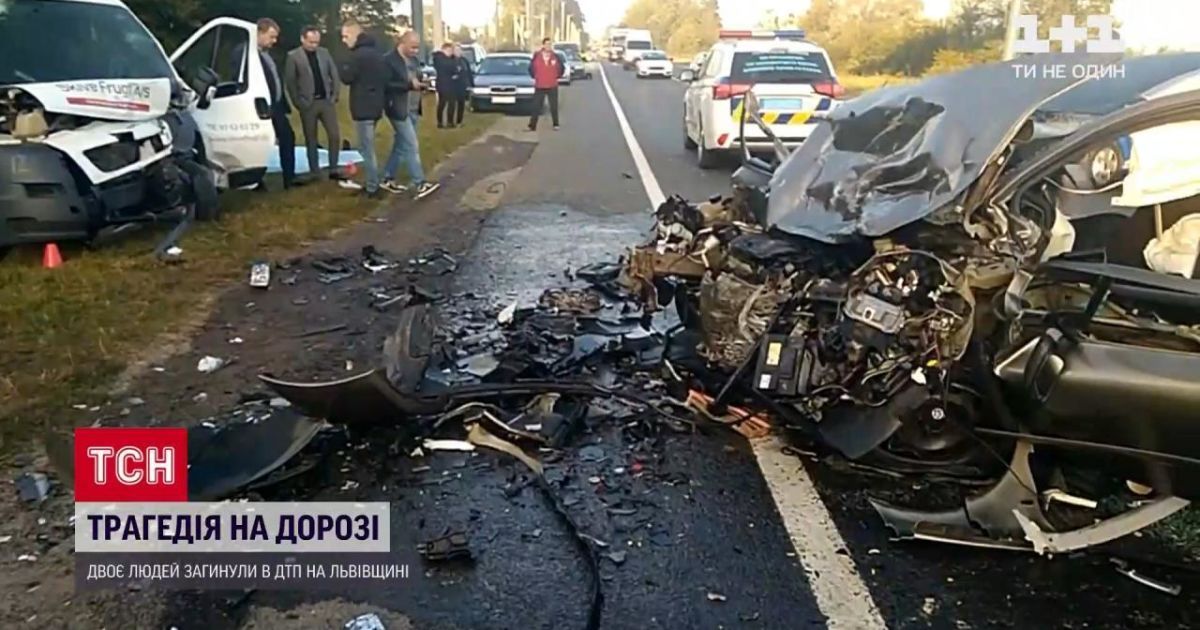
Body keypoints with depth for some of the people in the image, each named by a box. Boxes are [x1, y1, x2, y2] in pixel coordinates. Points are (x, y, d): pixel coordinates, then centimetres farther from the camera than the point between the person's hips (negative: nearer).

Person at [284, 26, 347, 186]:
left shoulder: (324, 52, 7)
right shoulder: (293, 56, -4)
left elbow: (334, 74, 9)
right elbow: (289, 81, -4)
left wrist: (335, 95, 0)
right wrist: (299, 103, -9)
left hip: (326, 101, 3)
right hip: (308, 103, -3)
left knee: (335, 136, 0)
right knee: (311, 140, 5)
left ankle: (333, 170, 11)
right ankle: (314, 173, 12)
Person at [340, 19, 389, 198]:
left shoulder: (359, 54, -17)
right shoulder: (376, 51, 14)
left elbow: (347, 77, -12)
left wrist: (345, 67, 6)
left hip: (363, 107, -10)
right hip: (375, 105, 10)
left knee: (367, 149, -5)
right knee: (369, 147, 17)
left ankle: (372, 188, -3)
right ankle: (372, 184, 21)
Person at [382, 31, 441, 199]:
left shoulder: (414, 60, 11)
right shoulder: (389, 60, -12)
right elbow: (386, 84, -17)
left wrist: (421, 84, -1)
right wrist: (409, 84, -23)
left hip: (413, 109, 8)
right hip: (399, 109, -8)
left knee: (401, 146, 14)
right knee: (412, 147, -10)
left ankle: (388, 179, 24)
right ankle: (419, 185, -9)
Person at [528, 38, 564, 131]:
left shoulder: (555, 56, -2)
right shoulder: (536, 56, -3)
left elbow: (561, 67, 10)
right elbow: (531, 68, 8)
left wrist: (557, 77, 7)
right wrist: (535, 77, 7)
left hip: (552, 86, 1)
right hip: (539, 86, 0)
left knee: (554, 106, 7)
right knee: (536, 107, -1)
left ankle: (556, 124, 18)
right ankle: (532, 126, 0)